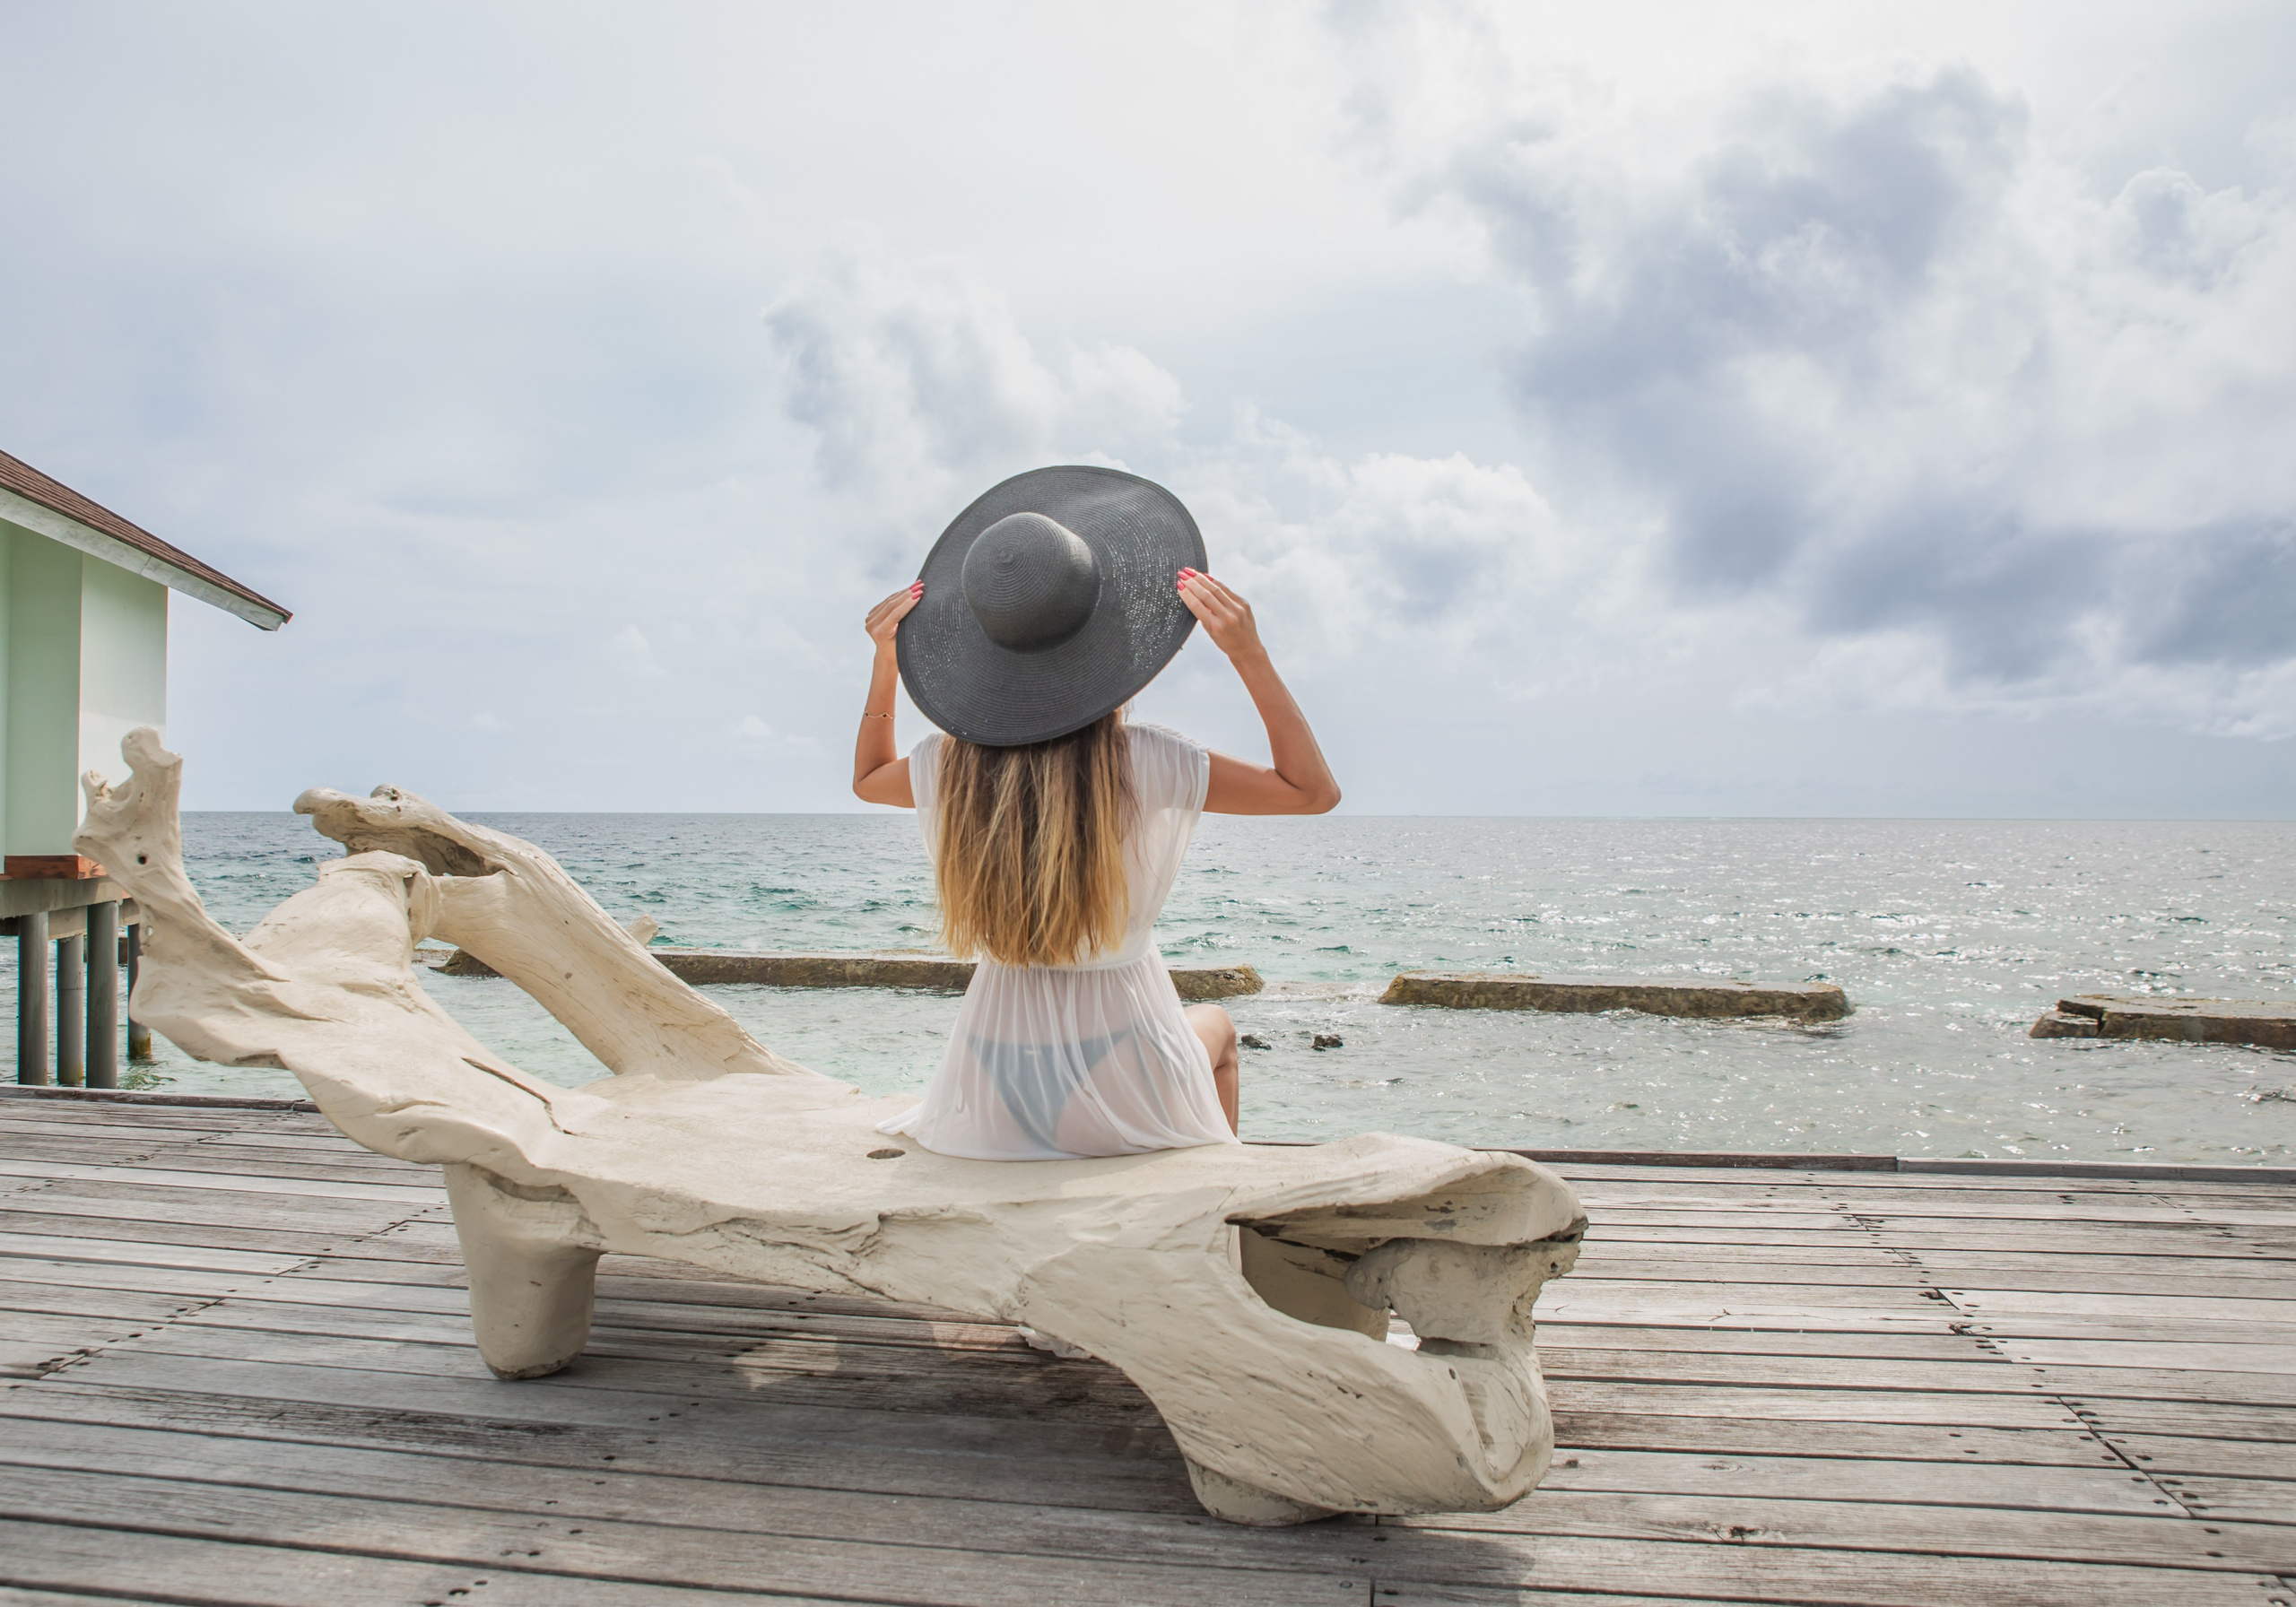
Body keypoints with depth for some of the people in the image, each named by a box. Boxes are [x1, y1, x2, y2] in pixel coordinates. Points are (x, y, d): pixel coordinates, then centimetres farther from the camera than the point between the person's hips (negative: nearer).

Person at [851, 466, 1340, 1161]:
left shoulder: (947, 768, -11)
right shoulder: (1144, 765, -21)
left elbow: (867, 777, 15)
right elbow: (1314, 790, -8)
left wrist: (885, 661, 7)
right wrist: (1250, 656, -14)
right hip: (1123, 1096, -2)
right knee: (1217, 1026, 34)